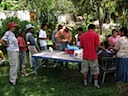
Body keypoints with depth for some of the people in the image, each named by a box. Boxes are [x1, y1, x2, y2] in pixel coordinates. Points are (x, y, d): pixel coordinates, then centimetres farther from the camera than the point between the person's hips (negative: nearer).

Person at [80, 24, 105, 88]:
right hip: (93, 56, -3)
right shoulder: (95, 35, -9)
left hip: (85, 56, 3)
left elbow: (81, 46, 5)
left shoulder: (83, 35, 2)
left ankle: (85, 82, 19)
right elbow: (98, 46, -12)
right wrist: (102, 48, 7)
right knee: (95, 70, 10)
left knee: (85, 70, 13)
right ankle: (96, 83, 13)